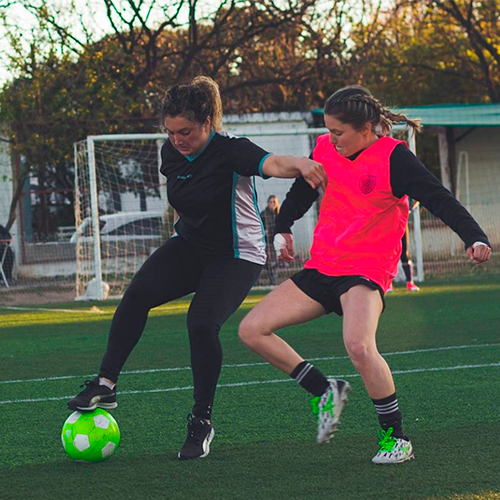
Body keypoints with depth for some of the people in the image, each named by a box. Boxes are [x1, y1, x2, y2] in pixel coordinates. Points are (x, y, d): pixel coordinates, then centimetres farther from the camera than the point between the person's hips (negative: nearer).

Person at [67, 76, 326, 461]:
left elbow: (273, 164, -45)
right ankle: (105, 386, -15)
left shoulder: (231, 151, -24)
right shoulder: (172, 153, -4)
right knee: (138, 294, -19)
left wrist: (301, 164, -66)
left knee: (202, 323, -24)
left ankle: (202, 422, -7)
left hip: (237, 254, -6)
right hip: (189, 246, 6)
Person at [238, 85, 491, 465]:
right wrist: (282, 230, 22)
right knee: (252, 329, -2)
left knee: (359, 345, -33)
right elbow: (301, 191, 26)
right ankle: (326, 392, 11)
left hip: (367, 272, -7)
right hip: (321, 269, 7)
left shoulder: (393, 157, -12)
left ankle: (395, 437, -14)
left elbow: (438, 198, -20)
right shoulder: (325, 149, 5)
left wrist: (475, 237, -33)